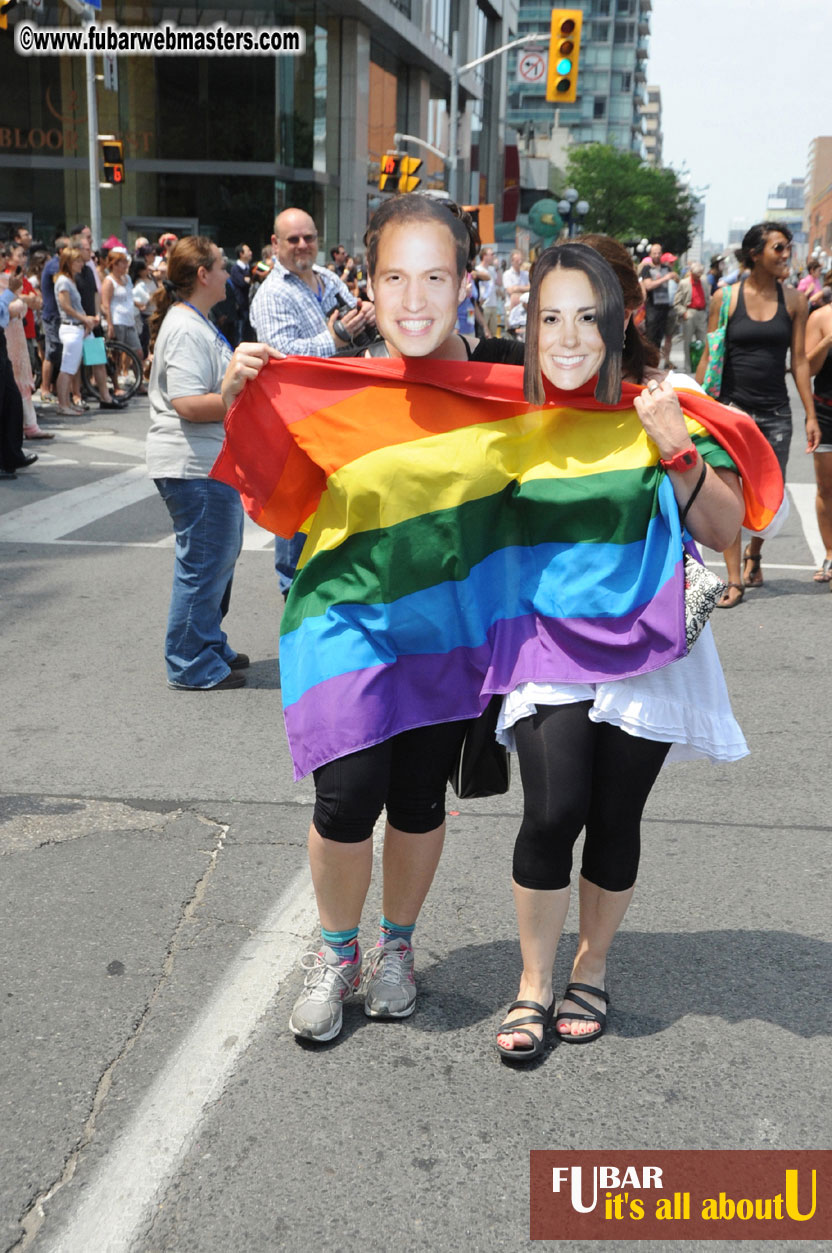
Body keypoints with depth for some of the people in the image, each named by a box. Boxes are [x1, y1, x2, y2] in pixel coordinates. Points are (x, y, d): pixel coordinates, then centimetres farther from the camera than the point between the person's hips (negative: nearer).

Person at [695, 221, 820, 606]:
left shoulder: (793, 300, 3)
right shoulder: (725, 298, -3)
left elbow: (799, 360, 4)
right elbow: (709, 357, 1)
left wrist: (811, 416, 1)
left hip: (775, 413, 2)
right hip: (732, 409, -2)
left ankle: (753, 552, 36)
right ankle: (735, 580, 7)